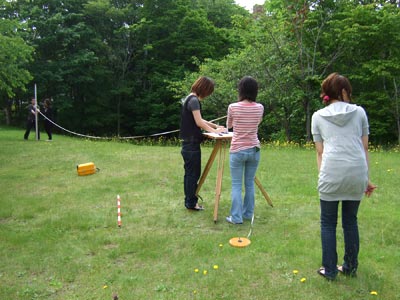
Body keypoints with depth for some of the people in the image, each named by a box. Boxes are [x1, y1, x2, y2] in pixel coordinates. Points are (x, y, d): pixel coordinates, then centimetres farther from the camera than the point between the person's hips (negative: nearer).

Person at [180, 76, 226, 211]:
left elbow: (199, 120, 18)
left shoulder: (190, 98, 15)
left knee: (190, 172, 14)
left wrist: (216, 126, 12)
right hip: (192, 143, -10)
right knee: (193, 173, -2)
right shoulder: (194, 100, -15)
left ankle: (189, 201, 22)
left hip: (188, 143, 10)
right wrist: (214, 130, -6)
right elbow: (199, 123, -17)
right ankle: (191, 202, 6)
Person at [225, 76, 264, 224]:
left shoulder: (233, 107, -10)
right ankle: (248, 213, 24)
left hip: (237, 151, -3)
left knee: (236, 185, 4)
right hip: (254, 150, 3)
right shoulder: (260, 108, -1)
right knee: (250, 183, 14)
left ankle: (236, 217, 5)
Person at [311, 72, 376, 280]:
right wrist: (366, 178, 15)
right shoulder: (359, 112, 12)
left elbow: (320, 152, 7)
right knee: (351, 221, 18)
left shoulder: (318, 116, 10)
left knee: (328, 223, 12)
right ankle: (350, 267, 30)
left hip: (332, 173, -2)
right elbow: (364, 148, 11)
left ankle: (329, 270, 17)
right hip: (357, 172, 2)